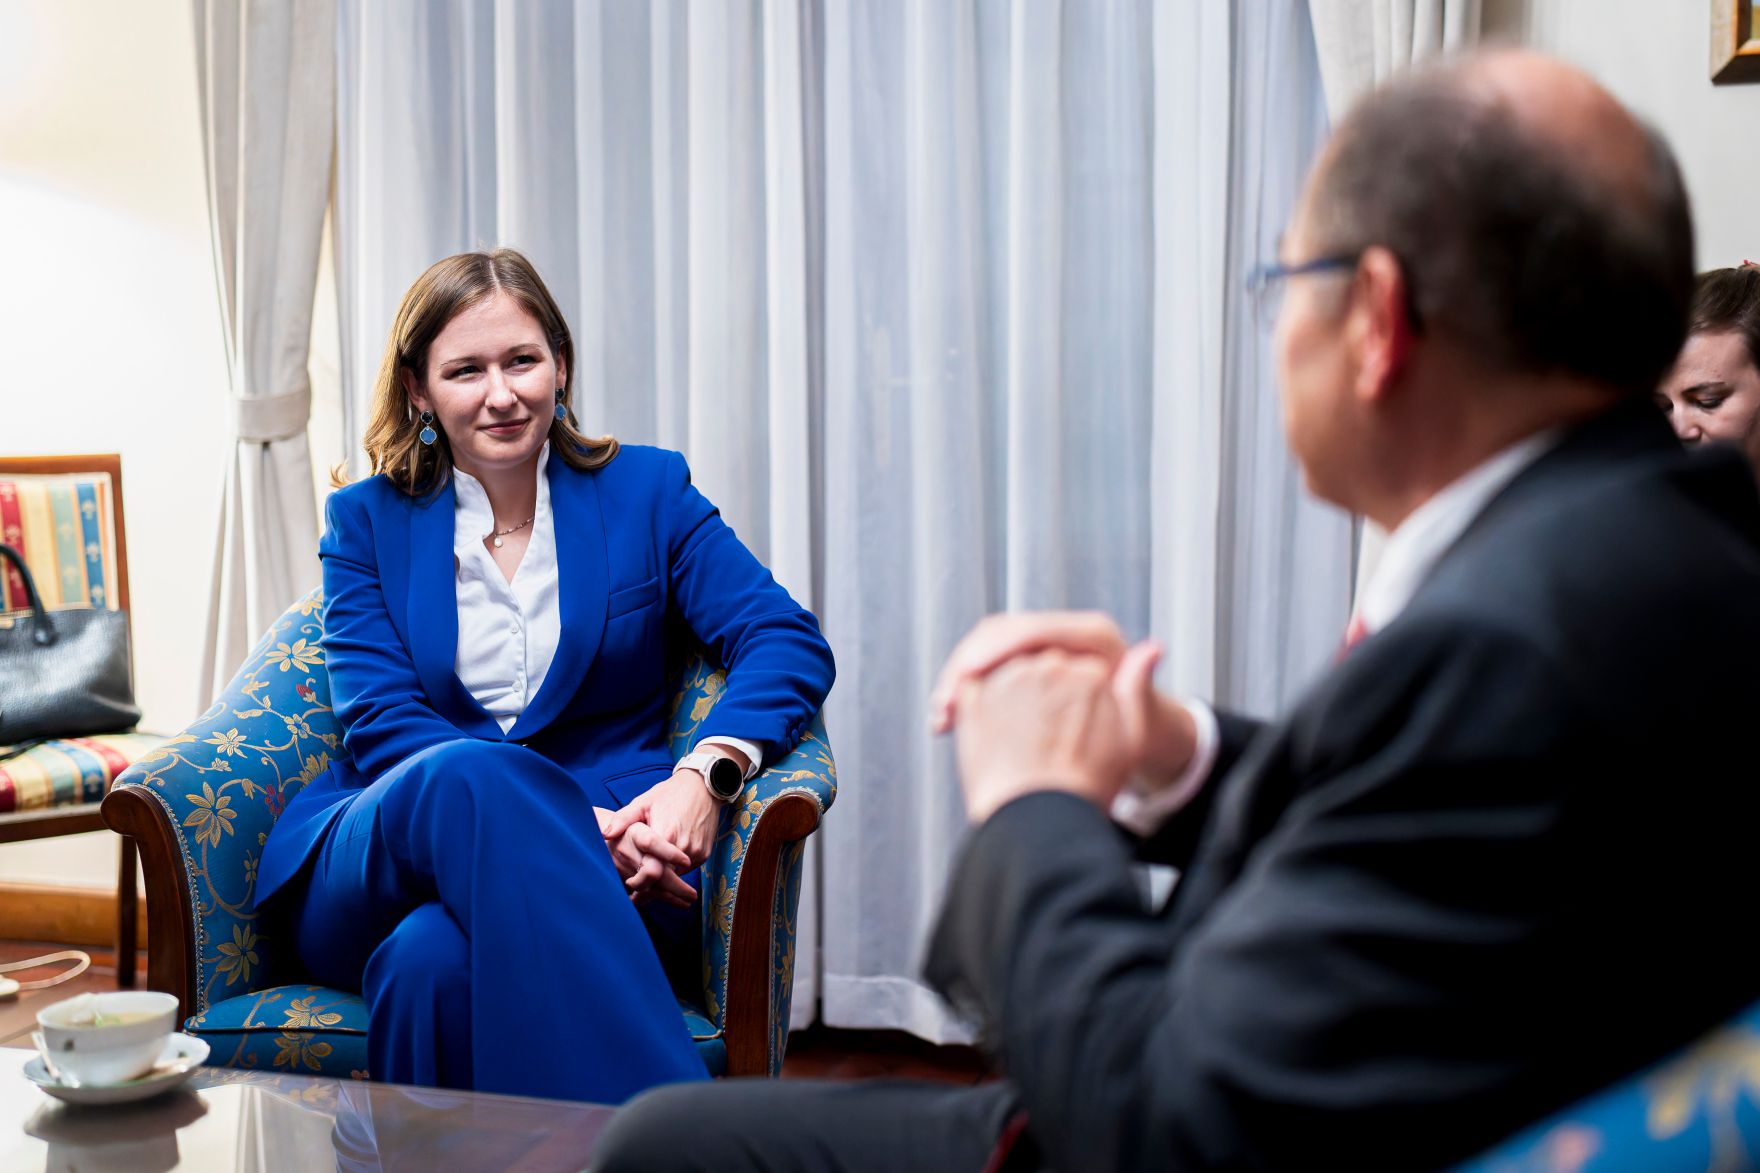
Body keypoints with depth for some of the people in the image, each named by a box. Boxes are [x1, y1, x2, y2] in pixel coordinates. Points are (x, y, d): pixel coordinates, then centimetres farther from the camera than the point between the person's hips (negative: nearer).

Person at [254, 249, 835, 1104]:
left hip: (599, 867, -1)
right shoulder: (366, 520, 14)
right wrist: (568, 816, -18)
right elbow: (381, 724, 0)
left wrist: (707, 772, -21)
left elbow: (790, 643, 1)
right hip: (378, 863, 2)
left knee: (434, 958, -37)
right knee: (469, 772, -37)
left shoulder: (645, 491, 13)